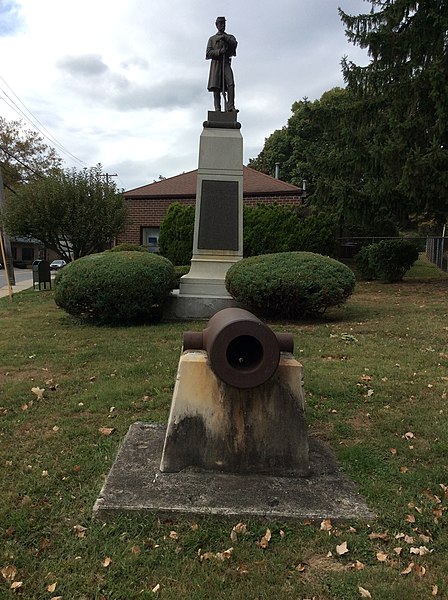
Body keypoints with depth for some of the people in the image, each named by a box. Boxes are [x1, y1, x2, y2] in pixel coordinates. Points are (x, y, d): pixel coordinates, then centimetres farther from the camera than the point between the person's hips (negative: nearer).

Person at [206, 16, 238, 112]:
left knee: (230, 84, -20)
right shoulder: (212, 39, 18)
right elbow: (208, 53, 5)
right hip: (215, 64, 0)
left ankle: (231, 107, -27)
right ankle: (217, 109, -12)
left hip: (226, 63, 0)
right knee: (216, 87, -10)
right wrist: (219, 51, -11)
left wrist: (225, 38, -17)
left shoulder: (230, 37, 21)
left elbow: (235, 44, -2)